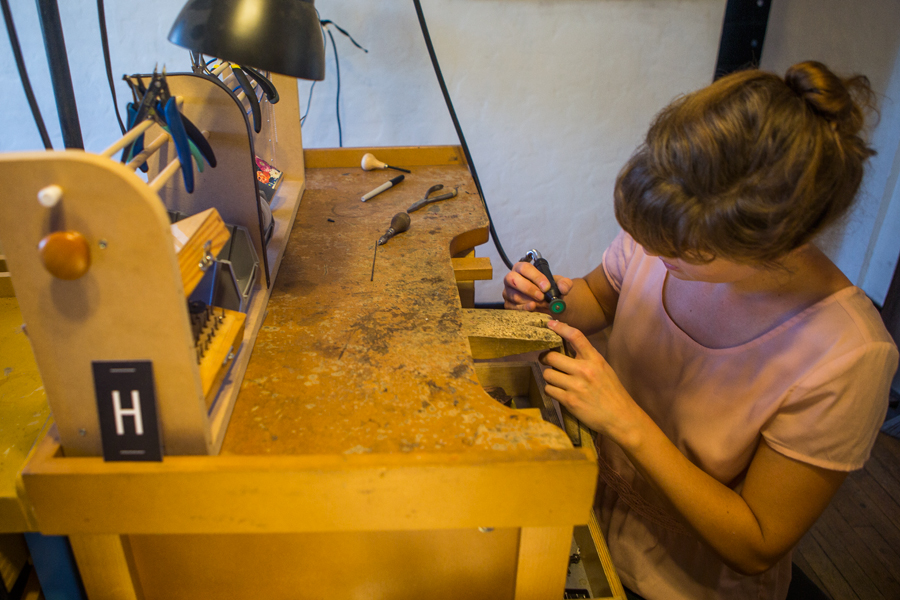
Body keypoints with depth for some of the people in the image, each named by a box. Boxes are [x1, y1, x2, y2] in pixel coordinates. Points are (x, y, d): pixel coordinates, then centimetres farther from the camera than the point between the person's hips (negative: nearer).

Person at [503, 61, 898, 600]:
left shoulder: (846, 359, -31)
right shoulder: (669, 231, -19)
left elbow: (756, 547, -22)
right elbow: (599, 298, 4)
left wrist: (628, 423, -32)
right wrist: (551, 301, -19)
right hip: (596, 503, 4)